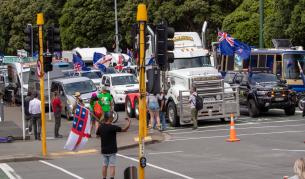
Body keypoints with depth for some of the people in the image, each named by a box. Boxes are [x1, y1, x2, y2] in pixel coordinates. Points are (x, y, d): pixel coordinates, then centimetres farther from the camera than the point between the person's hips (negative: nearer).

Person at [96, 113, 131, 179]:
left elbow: (98, 134, 17)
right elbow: (124, 129, -18)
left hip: (104, 150, 5)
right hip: (112, 150, -5)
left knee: (105, 166, 13)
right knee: (112, 166, -3)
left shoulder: (100, 127, -1)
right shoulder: (112, 127, -18)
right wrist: (129, 122, -4)